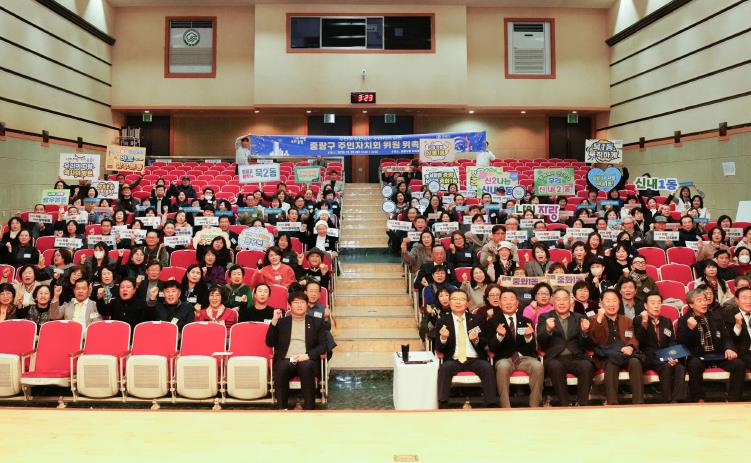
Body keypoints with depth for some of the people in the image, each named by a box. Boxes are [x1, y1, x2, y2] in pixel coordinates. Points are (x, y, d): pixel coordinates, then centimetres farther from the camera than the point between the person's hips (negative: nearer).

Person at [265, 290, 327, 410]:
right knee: (282, 367, -34)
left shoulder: (316, 322, 15)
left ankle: (309, 407, -29)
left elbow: (323, 346, 7)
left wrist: (308, 355, -11)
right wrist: (274, 321, -2)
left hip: (307, 361, -1)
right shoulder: (281, 322, 18)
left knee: (306, 366, -35)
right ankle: (282, 407, -25)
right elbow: (269, 343, 8)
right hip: (286, 360, 1)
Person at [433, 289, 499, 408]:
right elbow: (438, 348, 4)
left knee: (487, 368, -30)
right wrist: (443, 338, -18)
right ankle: (442, 405, -28)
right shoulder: (442, 322, 9)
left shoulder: (476, 319, 13)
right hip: (454, 360, -1)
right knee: (444, 368, -32)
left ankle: (491, 405, -26)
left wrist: (476, 339, -13)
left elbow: (485, 343, 9)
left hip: (475, 359, 1)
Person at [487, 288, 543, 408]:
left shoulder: (526, 321, 11)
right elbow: (492, 348, -3)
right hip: (504, 358, -2)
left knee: (538, 366, -30)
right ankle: (506, 409, -31)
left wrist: (529, 337, -19)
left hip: (525, 357, 2)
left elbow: (533, 349, 4)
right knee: (502, 367, -36)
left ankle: (534, 407, -21)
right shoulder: (494, 321, 6)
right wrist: (499, 336, -24)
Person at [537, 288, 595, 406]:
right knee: (555, 366, -33)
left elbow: (589, 346, 11)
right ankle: (565, 404, -24)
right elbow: (541, 343, 1)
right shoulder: (545, 317, 14)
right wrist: (548, 330, -19)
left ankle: (583, 405, -20)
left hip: (576, 358, 2)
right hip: (555, 359, -1)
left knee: (586, 366, -29)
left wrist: (585, 332, -10)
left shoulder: (579, 318, 18)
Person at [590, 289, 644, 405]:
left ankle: (638, 403, -32)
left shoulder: (627, 321, 26)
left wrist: (631, 347, -15)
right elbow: (595, 341, -2)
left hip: (625, 354, 3)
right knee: (611, 364, -37)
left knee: (635, 362, -32)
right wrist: (599, 319, -16)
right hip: (606, 357, -3)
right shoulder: (594, 320, 15)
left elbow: (633, 339, 11)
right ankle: (612, 403, -39)